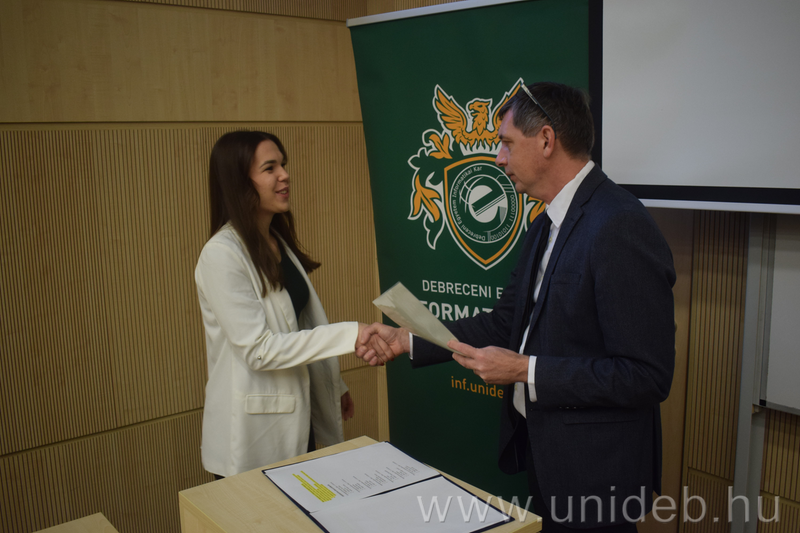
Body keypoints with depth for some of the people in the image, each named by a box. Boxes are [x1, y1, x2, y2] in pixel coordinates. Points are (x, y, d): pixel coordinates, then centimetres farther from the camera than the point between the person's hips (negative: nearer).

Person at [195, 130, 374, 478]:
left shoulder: (278, 241, 8)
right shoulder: (222, 254, -19)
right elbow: (258, 349, -23)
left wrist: (335, 385, 17)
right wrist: (349, 335, -26)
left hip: (296, 419, 8)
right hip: (255, 433, -8)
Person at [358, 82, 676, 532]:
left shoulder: (621, 228, -24)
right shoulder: (549, 224, 7)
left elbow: (647, 376, -25)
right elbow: (506, 321, 10)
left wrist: (525, 370, -23)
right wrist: (406, 341, 7)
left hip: (594, 474, -8)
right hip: (543, 447, 9)